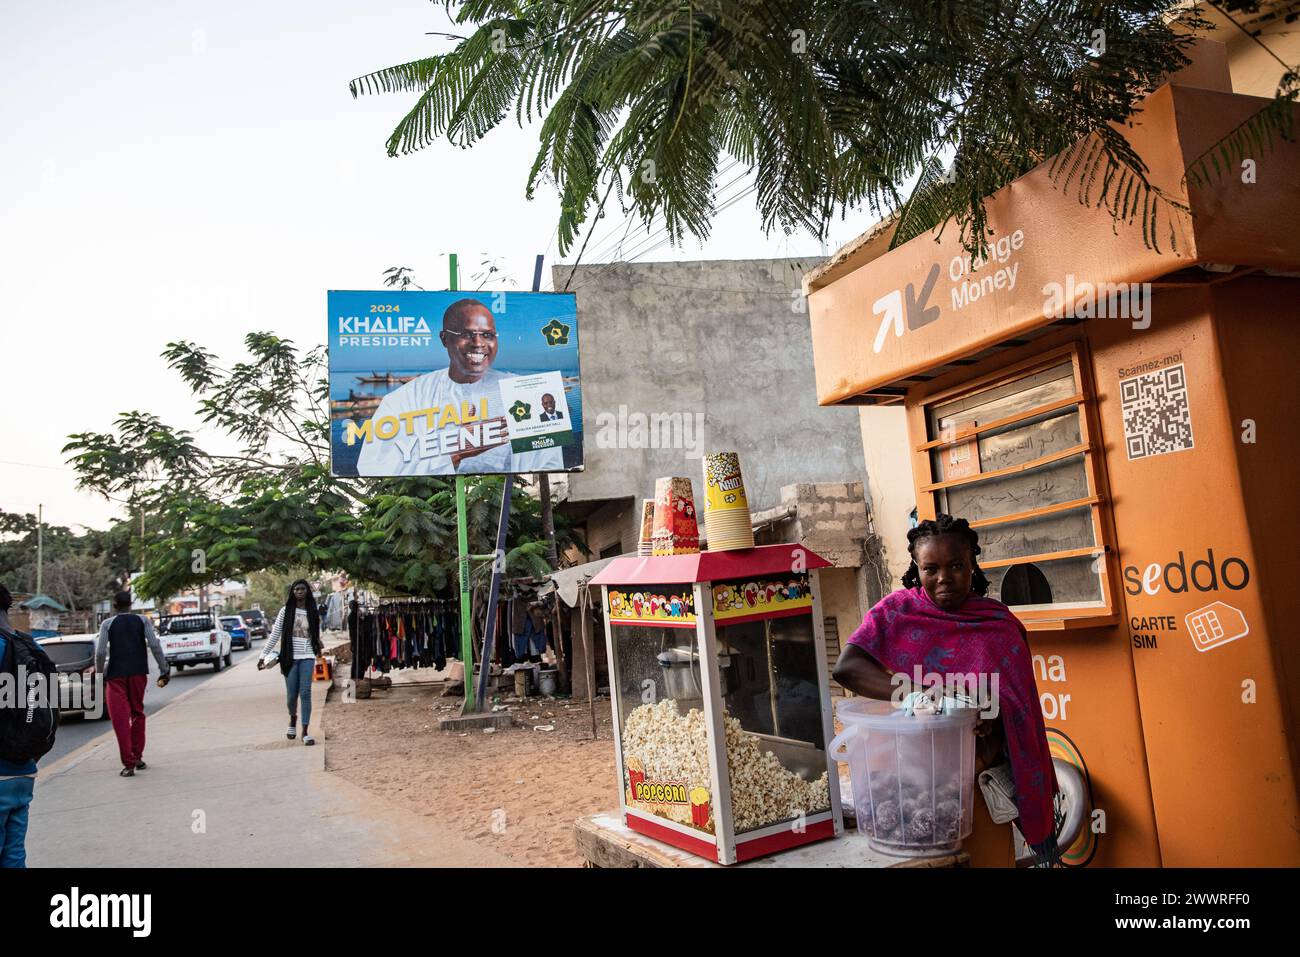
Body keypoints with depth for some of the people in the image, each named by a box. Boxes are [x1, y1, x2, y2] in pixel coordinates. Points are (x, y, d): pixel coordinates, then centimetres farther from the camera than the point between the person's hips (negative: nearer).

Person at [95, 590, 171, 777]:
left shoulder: (107, 623, 0)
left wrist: (99, 674, 6)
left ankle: (129, 764, -5)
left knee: (120, 719, 0)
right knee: (137, 714, 18)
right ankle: (138, 757, 21)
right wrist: (164, 670, -1)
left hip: (116, 675, -2)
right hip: (138, 672, 2)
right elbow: (155, 645, -5)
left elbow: (100, 652, -7)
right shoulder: (142, 620, 4)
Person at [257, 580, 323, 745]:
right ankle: (293, 719, 35)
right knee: (292, 694, 3)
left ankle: (305, 732, -4)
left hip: (307, 657, 1)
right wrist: (263, 655, 0)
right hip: (290, 657, -1)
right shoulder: (286, 611, 1)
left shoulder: (313, 613, 6)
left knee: (305, 693, -7)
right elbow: (274, 635, 2)